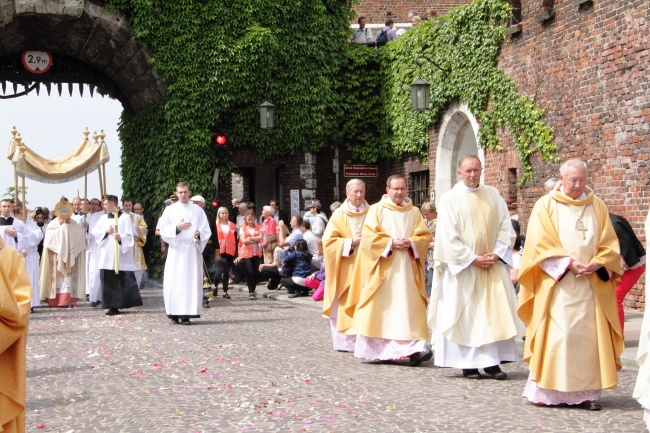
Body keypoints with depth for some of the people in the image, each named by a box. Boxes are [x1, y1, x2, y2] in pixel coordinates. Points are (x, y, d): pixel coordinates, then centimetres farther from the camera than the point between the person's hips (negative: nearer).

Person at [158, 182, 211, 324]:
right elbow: (163, 231, 5)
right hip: (175, 250, 0)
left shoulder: (198, 210, 9)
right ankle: (175, 313, 1)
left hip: (192, 250, 0)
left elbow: (206, 231, 4)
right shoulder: (170, 210, 10)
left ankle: (187, 314, -4)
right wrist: (177, 227, -10)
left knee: (191, 281, -5)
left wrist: (199, 234, -16)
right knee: (174, 281, -5)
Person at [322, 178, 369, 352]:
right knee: (345, 305, -2)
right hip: (346, 268, -1)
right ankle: (345, 341, 4)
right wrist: (351, 242, -12)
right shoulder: (339, 215, 3)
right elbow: (328, 241, -2)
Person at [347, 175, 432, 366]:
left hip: (407, 269, 2)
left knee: (409, 307, -7)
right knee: (381, 307, -1)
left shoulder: (414, 212, 14)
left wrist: (410, 242, -11)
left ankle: (414, 348, -14)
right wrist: (390, 242, -14)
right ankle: (376, 349, 10)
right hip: (382, 268, -2)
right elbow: (368, 235, -4)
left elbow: (425, 236, 8)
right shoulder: (376, 210, 6)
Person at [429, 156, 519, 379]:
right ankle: (468, 363, 6)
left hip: (493, 265, 4)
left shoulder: (493, 195, 8)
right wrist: (473, 258, -13)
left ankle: (492, 361, 5)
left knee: (496, 312, 0)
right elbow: (449, 236, -8)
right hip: (463, 266, -3)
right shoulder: (450, 199, -3)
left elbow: (506, 226, 7)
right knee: (466, 315, 0)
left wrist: (497, 253, -8)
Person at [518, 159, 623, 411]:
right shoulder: (546, 206, 2)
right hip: (557, 283, -3)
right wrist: (570, 263, -15)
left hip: (591, 284, 3)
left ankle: (587, 391, 6)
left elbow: (609, 244, 9)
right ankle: (546, 391, -1)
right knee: (556, 334, -7)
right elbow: (541, 244, -5)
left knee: (589, 336, 1)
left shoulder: (597, 206, 11)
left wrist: (596, 264, -9)